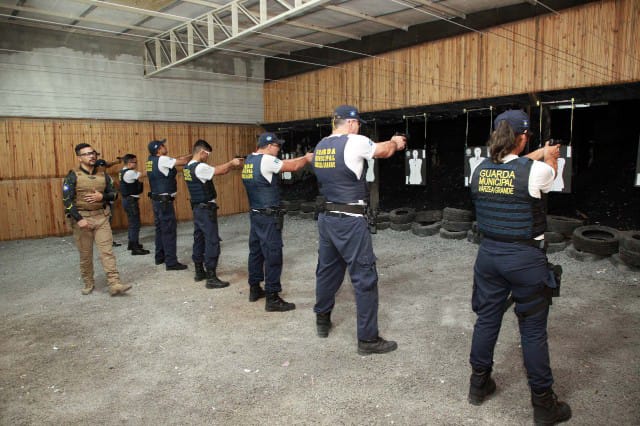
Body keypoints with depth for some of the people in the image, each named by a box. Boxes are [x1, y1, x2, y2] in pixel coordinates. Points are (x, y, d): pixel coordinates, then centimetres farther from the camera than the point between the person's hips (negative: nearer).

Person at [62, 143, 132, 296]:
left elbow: (113, 194, 11)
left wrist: (102, 196, -10)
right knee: (85, 254, 8)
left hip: (101, 217, 2)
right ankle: (88, 283, 25)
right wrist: (78, 219, -17)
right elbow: (67, 200, -9)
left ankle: (114, 285, -8)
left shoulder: (103, 175, 8)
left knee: (107, 251, -5)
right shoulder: (73, 176, -4)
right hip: (82, 218, -2)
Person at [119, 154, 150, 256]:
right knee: (135, 224, -6)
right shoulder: (129, 173, -19)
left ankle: (132, 244, 31)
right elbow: (142, 174, -18)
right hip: (131, 201, -10)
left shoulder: (124, 171, 11)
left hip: (128, 200, 10)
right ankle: (135, 248, -2)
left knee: (132, 223, 20)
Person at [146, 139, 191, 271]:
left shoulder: (152, 160, 9)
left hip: (157, 199, 9)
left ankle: (160, 257, 26)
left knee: (160, 228, 17)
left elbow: (177, 159, 11)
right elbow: (183, 162, -14)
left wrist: (191, 155, 6)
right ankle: (171, 262, -3)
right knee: (169, 230, -6)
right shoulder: (162, 160, -17)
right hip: (164, 200, -9)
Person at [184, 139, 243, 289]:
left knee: (199, 239, 15)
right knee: (212, 242, -6)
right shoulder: (200, 167, -21)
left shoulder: (188, 167, 10)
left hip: (197, 208, 10)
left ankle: (199, 272, 26)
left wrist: (231, 165, 5)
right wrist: (232, 162, 2)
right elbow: (219, 171, -14)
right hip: (206, 209, -10)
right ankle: (211, 278, -3)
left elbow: (216, 171, 11)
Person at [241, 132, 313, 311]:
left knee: (256, 251, 17)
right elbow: (293, 167, -8)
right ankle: (272, 298, 0)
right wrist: (306, 158, 10)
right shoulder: (266, 160, -16)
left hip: (255, 214, 10)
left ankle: (254, 289, 28)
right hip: (269, 217, -10)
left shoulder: (249, 160, 11)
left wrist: (302, 157, 18)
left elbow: (284, 163, 18)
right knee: (273, 256, -5)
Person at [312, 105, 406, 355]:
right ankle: (368, 339, 8)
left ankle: (322, 321, 36)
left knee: (327, 270, 20)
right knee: (365, 277, 0)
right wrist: (396, 142, 28)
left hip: (326, 218, 8)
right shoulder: (355, 142, -11)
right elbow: (385, 152, 6)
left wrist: (389, 143, 30)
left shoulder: (320, 146, 10)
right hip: (350, 221, -8)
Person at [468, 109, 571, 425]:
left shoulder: (481, 170, -2)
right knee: (533, 330, 8)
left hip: (489, 253, 5)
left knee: (486, 319, 17)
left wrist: (538, 154, 37)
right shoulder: (535, 171, -15)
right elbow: (550, 170, 11)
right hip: (525, 257, -4)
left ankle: (479, 384, 34)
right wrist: (549, 155, 34)